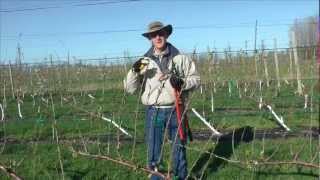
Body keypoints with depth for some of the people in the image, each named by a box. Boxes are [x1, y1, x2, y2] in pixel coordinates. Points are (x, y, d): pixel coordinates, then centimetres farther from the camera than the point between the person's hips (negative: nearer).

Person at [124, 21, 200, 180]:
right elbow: (130, 88, 3)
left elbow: (196, 79, 4)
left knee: (179, 149, 12)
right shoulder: (144, 62, 4)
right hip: (153, 112, 1)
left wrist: (182, 82, -16)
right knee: (154, 151, 8)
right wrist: (134, 71, -15)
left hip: (175, 111, 0)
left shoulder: (180, 58, 2)